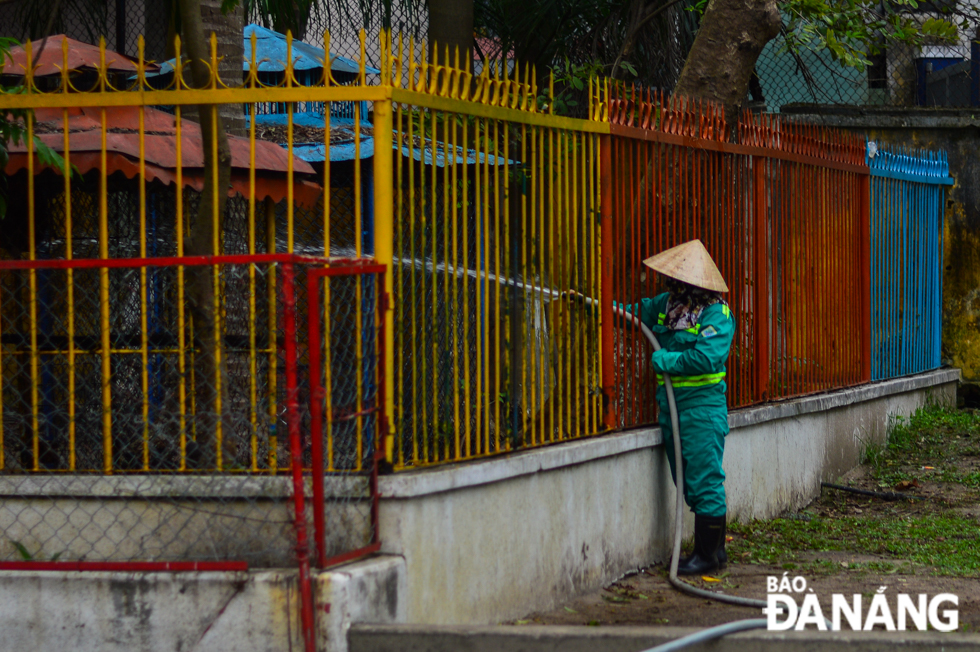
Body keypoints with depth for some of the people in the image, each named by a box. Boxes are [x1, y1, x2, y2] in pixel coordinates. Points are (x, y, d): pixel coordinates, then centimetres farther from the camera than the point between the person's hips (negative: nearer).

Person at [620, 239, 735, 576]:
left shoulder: (717, 314, -12)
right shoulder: (665, 304, 10)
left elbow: (706, 358, -23)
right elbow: (632, 313, 18)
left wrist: (666, 360, -17)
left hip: (702, 406, -8)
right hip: (671, 404, 8)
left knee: (703, 480, -6)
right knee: (687, 481, 12)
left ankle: (708, 554, -1)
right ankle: (714, 548, 21)